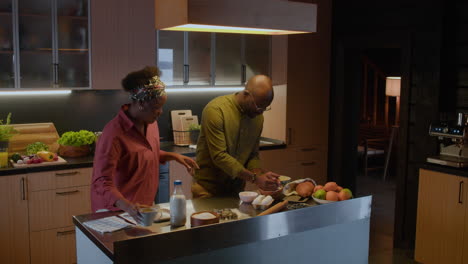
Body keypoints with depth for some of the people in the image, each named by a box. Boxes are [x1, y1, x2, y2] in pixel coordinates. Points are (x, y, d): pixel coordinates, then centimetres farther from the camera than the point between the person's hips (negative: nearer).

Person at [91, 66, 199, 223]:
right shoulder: (114, 133, -25)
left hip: (145, 207, 7)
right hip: (118, 211, -7)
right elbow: (102, 182, -29)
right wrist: (127, 206, -44)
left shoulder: (150, 122, -1)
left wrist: (173, 156, 1)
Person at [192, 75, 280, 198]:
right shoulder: (215, 110, -21)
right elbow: (219, 156, -25)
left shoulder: (258, 117, 0)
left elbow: (253, 154, 6)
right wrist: (254, 178, -26)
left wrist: (261, 175, -14)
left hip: (237, 188, 6)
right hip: (208, 188, -5)